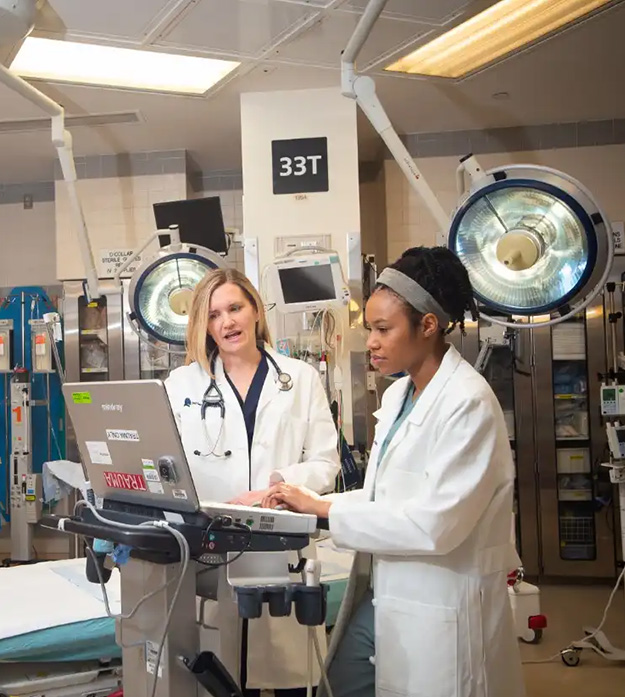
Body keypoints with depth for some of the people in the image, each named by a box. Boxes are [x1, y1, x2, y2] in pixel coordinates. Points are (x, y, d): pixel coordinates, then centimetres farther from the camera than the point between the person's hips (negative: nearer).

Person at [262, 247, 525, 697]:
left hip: (439, 606, -8)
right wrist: (312, 502, -4)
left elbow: (436, 522, -26)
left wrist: (325, 509, -20)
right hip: (384, 592, 8)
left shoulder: (469, 402, -20)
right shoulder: (398, 394, 7)